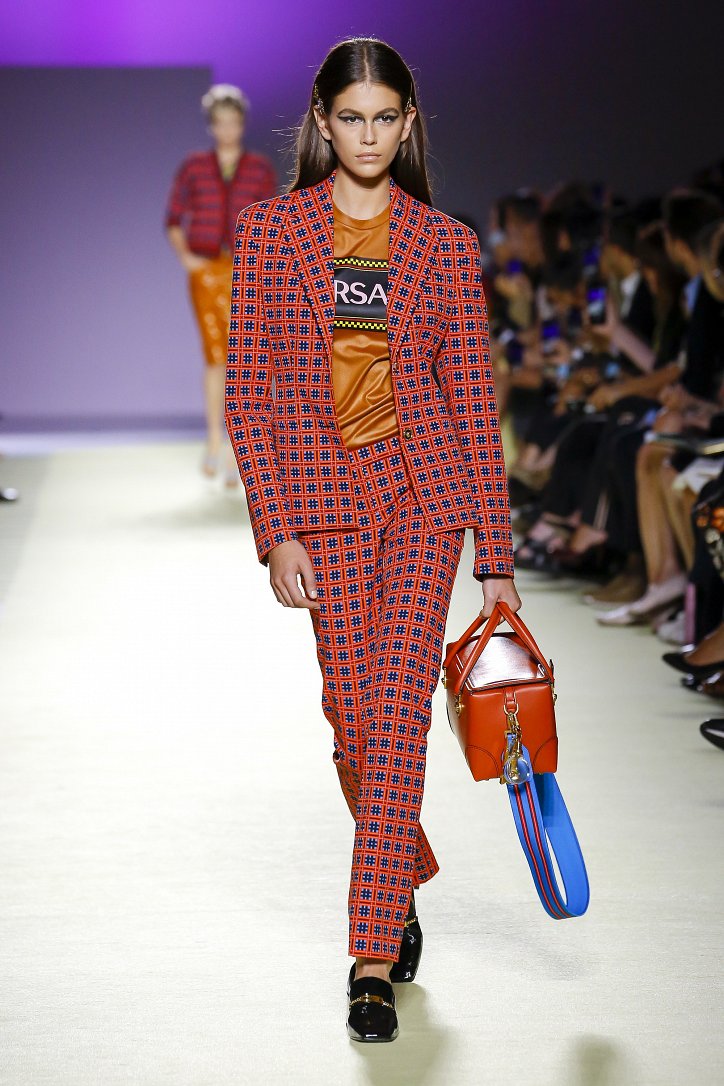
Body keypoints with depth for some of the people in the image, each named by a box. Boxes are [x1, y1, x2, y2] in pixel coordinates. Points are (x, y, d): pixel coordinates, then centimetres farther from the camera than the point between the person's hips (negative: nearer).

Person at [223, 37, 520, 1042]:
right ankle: (406, 881, 33)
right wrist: (277, 531, -7)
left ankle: (373, 963, -7)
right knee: (351, 709, 4)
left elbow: (473, 399, 3)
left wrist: (496, 556, 1)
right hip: (321, 492, 1)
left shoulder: (446, 246, 3)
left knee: (396, 707, -9)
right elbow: (249, 391, 1)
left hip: (425, 483, -1)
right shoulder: (271, 230, 2)